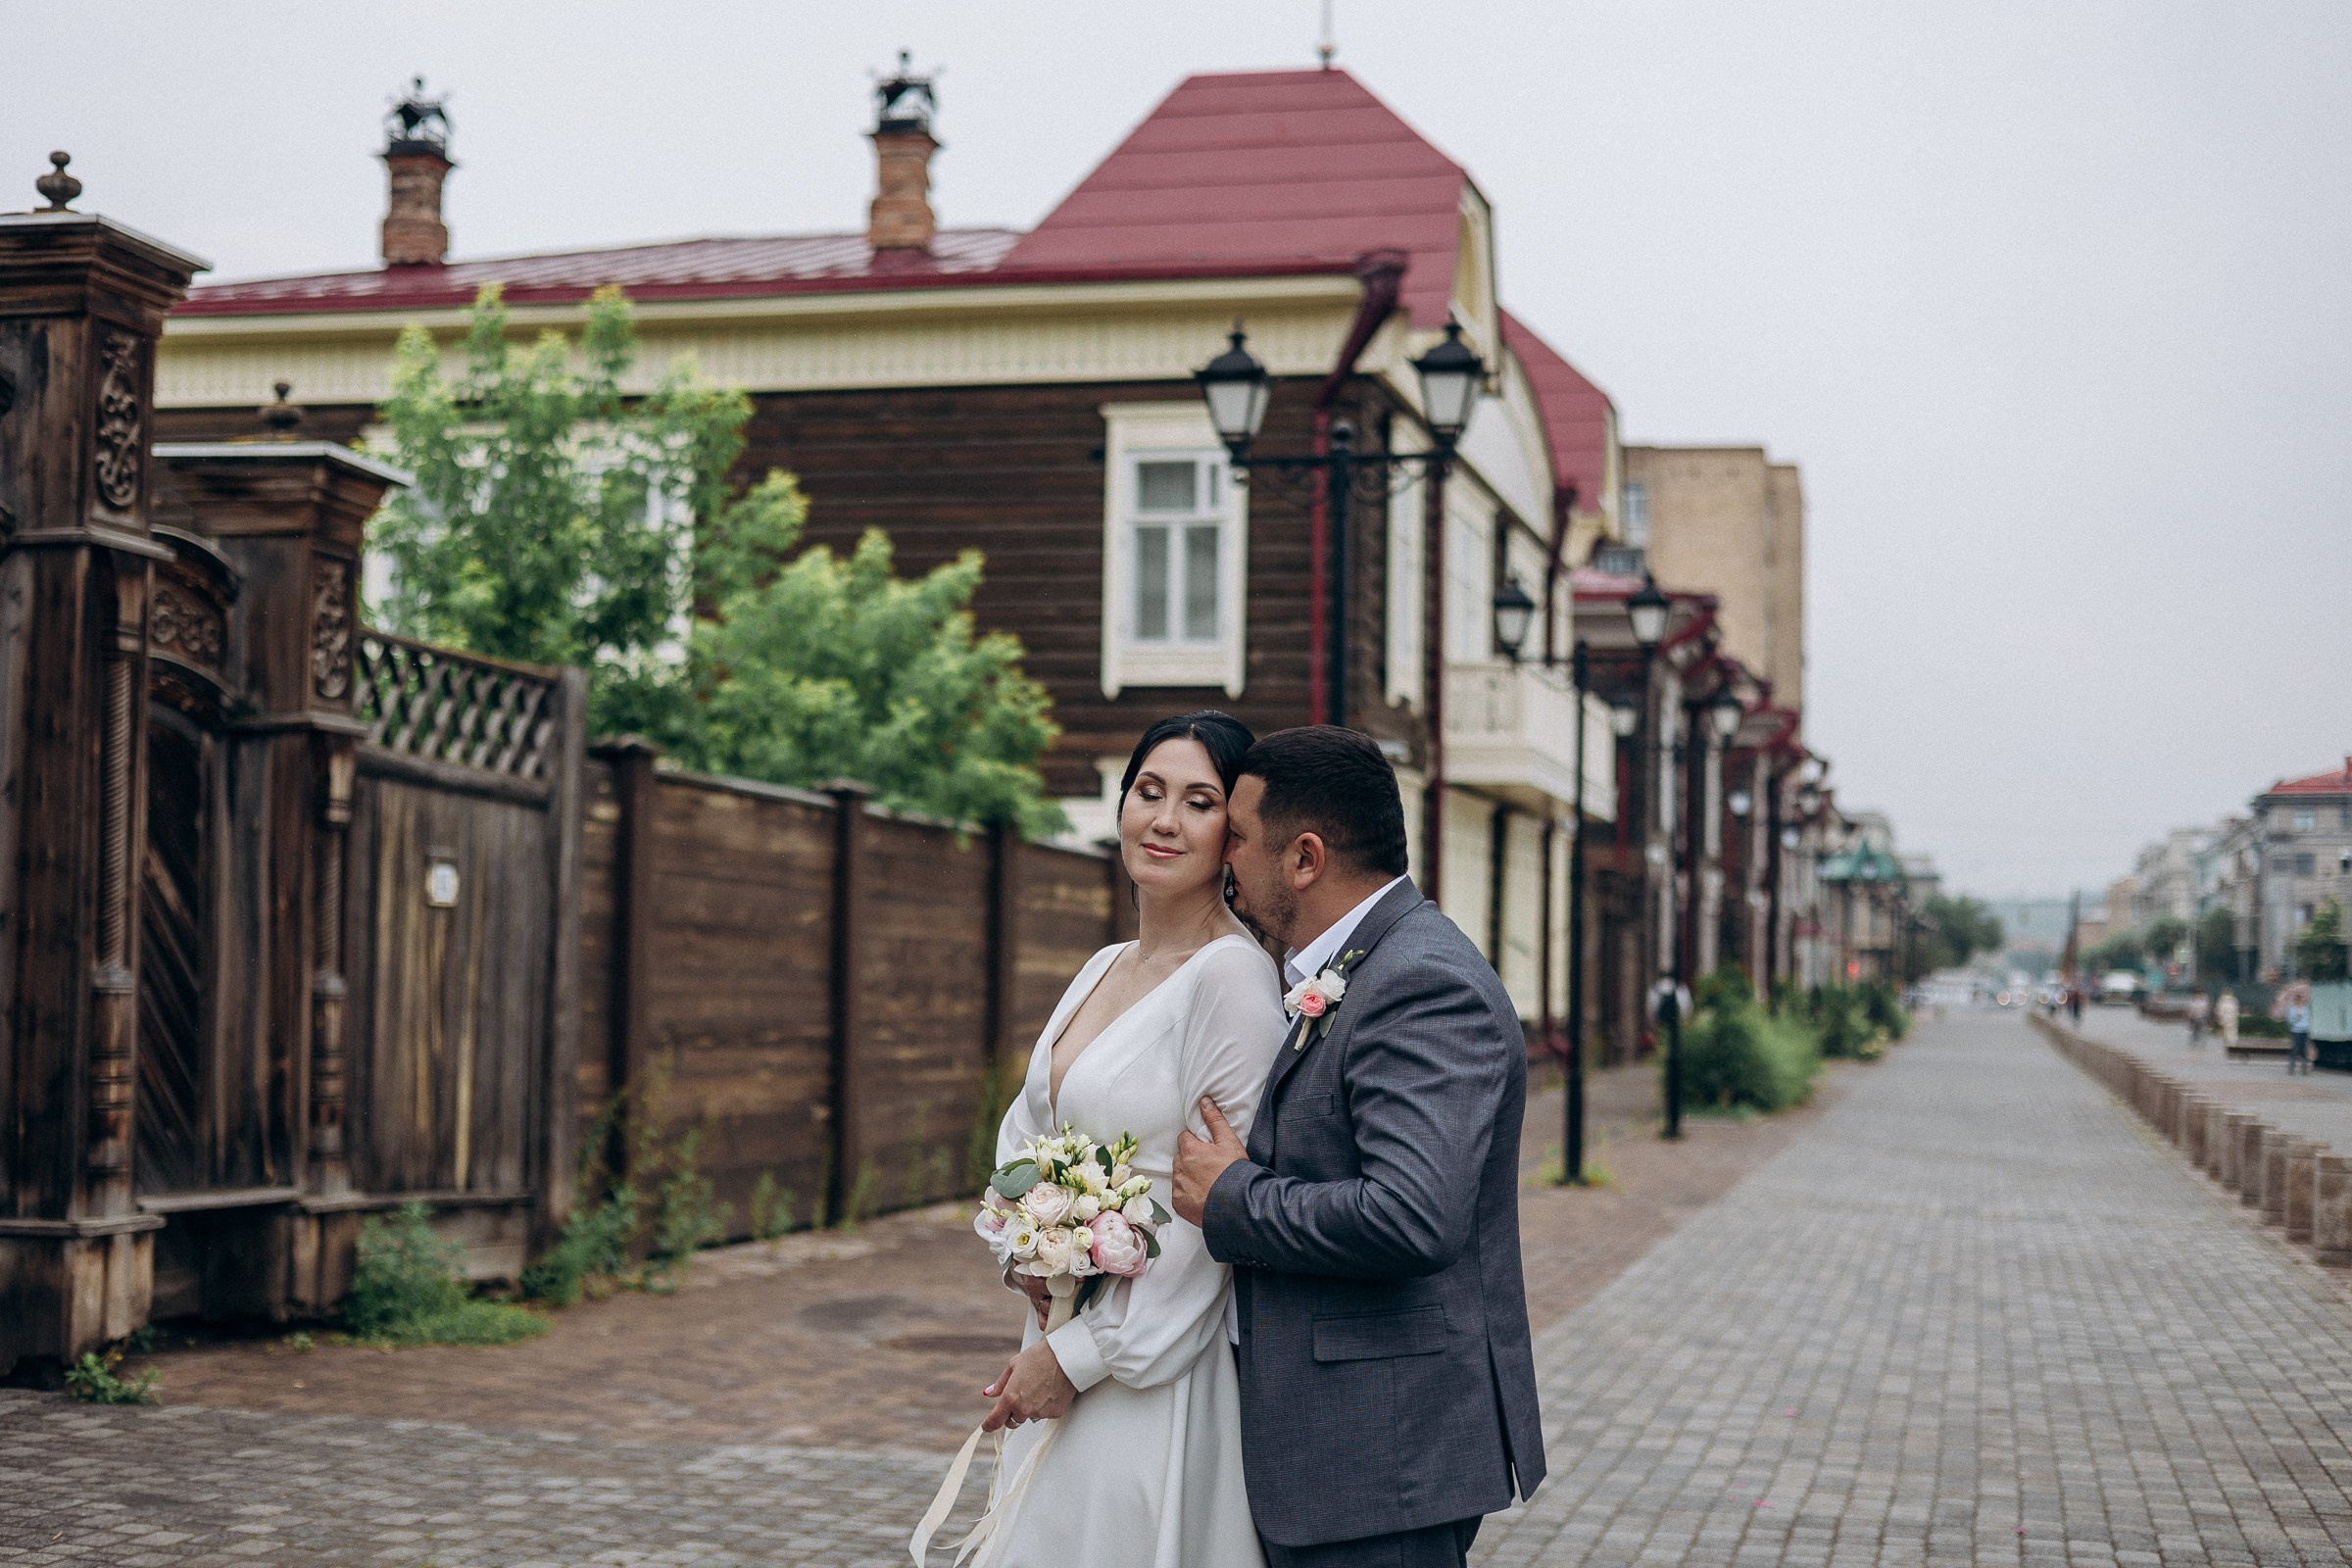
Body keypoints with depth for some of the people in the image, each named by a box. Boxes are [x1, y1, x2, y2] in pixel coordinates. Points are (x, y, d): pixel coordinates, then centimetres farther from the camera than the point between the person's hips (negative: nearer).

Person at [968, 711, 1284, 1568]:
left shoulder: (1233, 973, -15)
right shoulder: (1103, 968, 10)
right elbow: (1023, 1129, 19)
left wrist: (1079, 1354, -15)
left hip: (1158, 1369, -8)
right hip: (1059, 1330, 8)